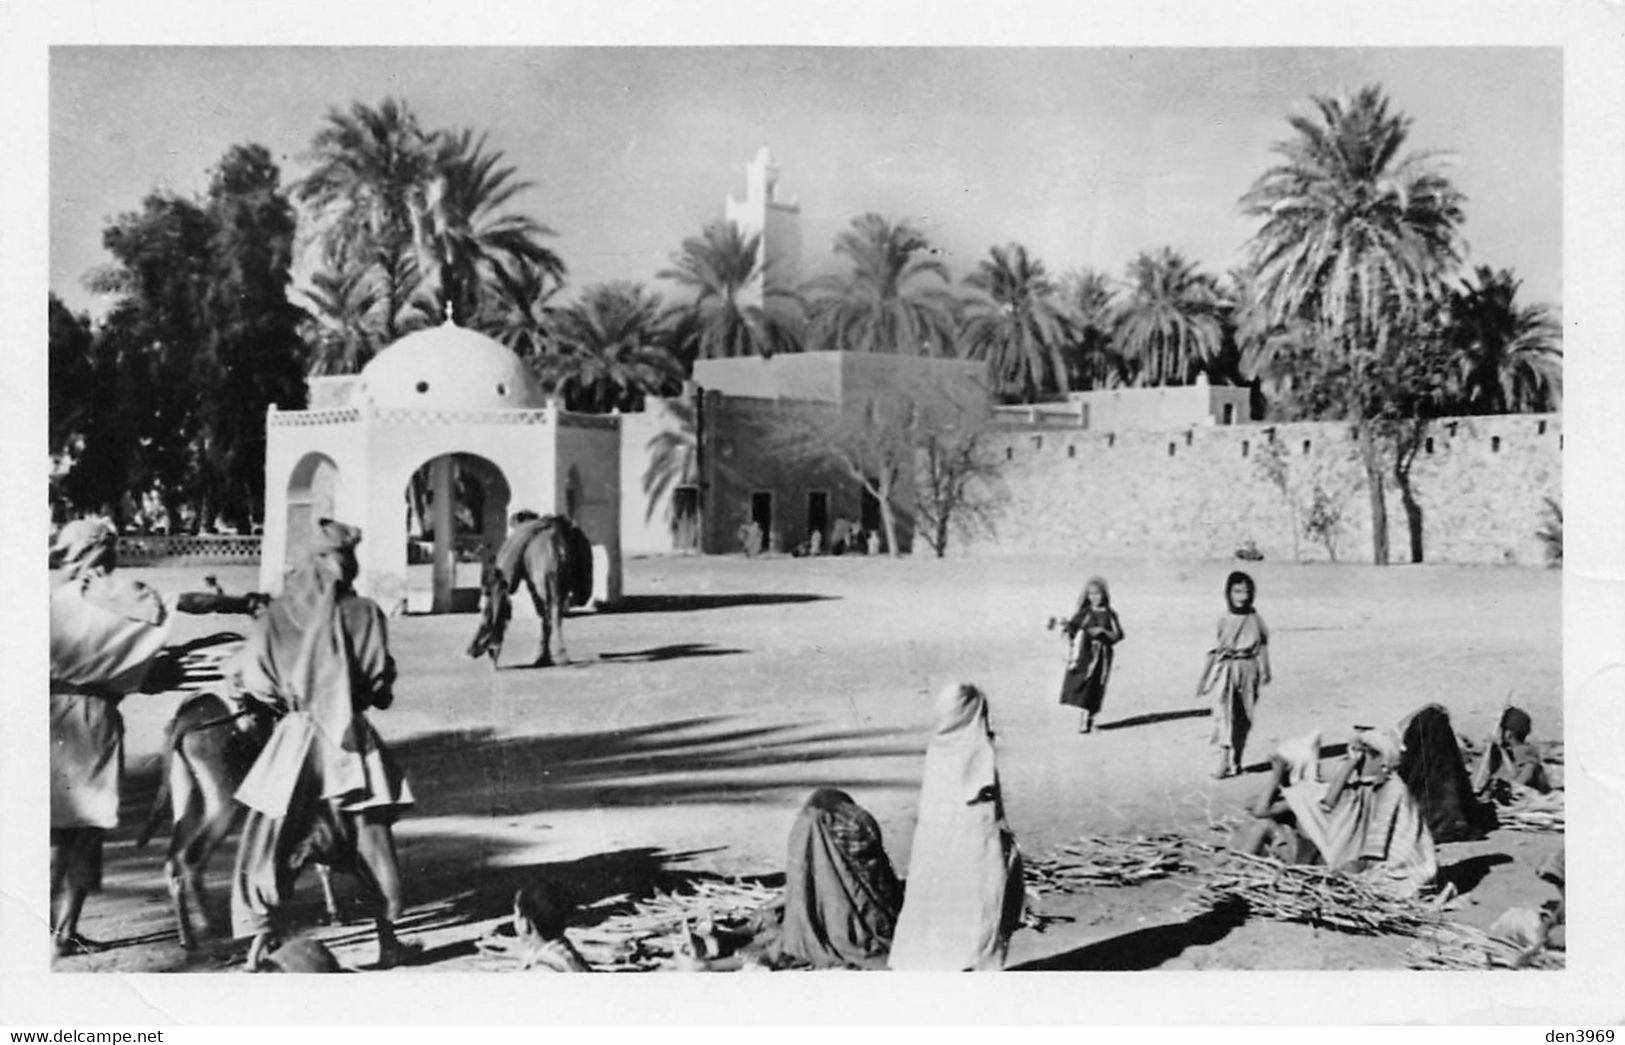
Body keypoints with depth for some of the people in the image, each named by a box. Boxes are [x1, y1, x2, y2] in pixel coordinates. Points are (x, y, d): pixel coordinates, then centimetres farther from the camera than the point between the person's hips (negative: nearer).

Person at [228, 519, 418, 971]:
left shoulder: (277, 614, -3)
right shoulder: (361, 612, -7)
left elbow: (251, 676, -4)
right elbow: (379, 679, -7)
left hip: (294, 737, 0)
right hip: (350, 738, 0)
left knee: (268, 840, 8)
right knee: (372, 839, 12)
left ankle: (262, 933, -3)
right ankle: (388, 941, 19)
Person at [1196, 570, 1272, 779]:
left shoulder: (1255, 620, 3)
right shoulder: (1224, 620, 5)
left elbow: (1262, 647, 4)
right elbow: (1215, 649, 11)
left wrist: (1264, 671, -9)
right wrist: (1204, 677, 13)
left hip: (1247, 670, 0)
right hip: (1225, 669, 0)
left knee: (1243, 719, 6)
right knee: (1223, 707, -22)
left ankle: (1235, 761, 19)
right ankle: (1224, 757, -28)